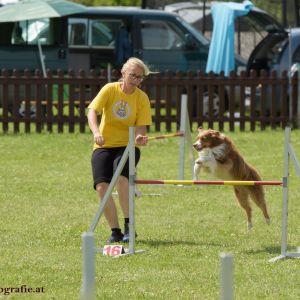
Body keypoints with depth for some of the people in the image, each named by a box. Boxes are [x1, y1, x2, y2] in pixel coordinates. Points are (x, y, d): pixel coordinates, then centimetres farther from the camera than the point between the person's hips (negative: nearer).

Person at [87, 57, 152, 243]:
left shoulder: (142, 98, -4)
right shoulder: (110, 90, -6)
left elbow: (141, 127, -7)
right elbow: (93, 111, -17)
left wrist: (140, 137, -32)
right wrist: (96, 132, -35)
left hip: (127, 146, -1)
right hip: (104, 146, 1)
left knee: (121, 177, -30)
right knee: (102, 186, -17)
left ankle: (128, 226, -18)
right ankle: (115, 231, -4)